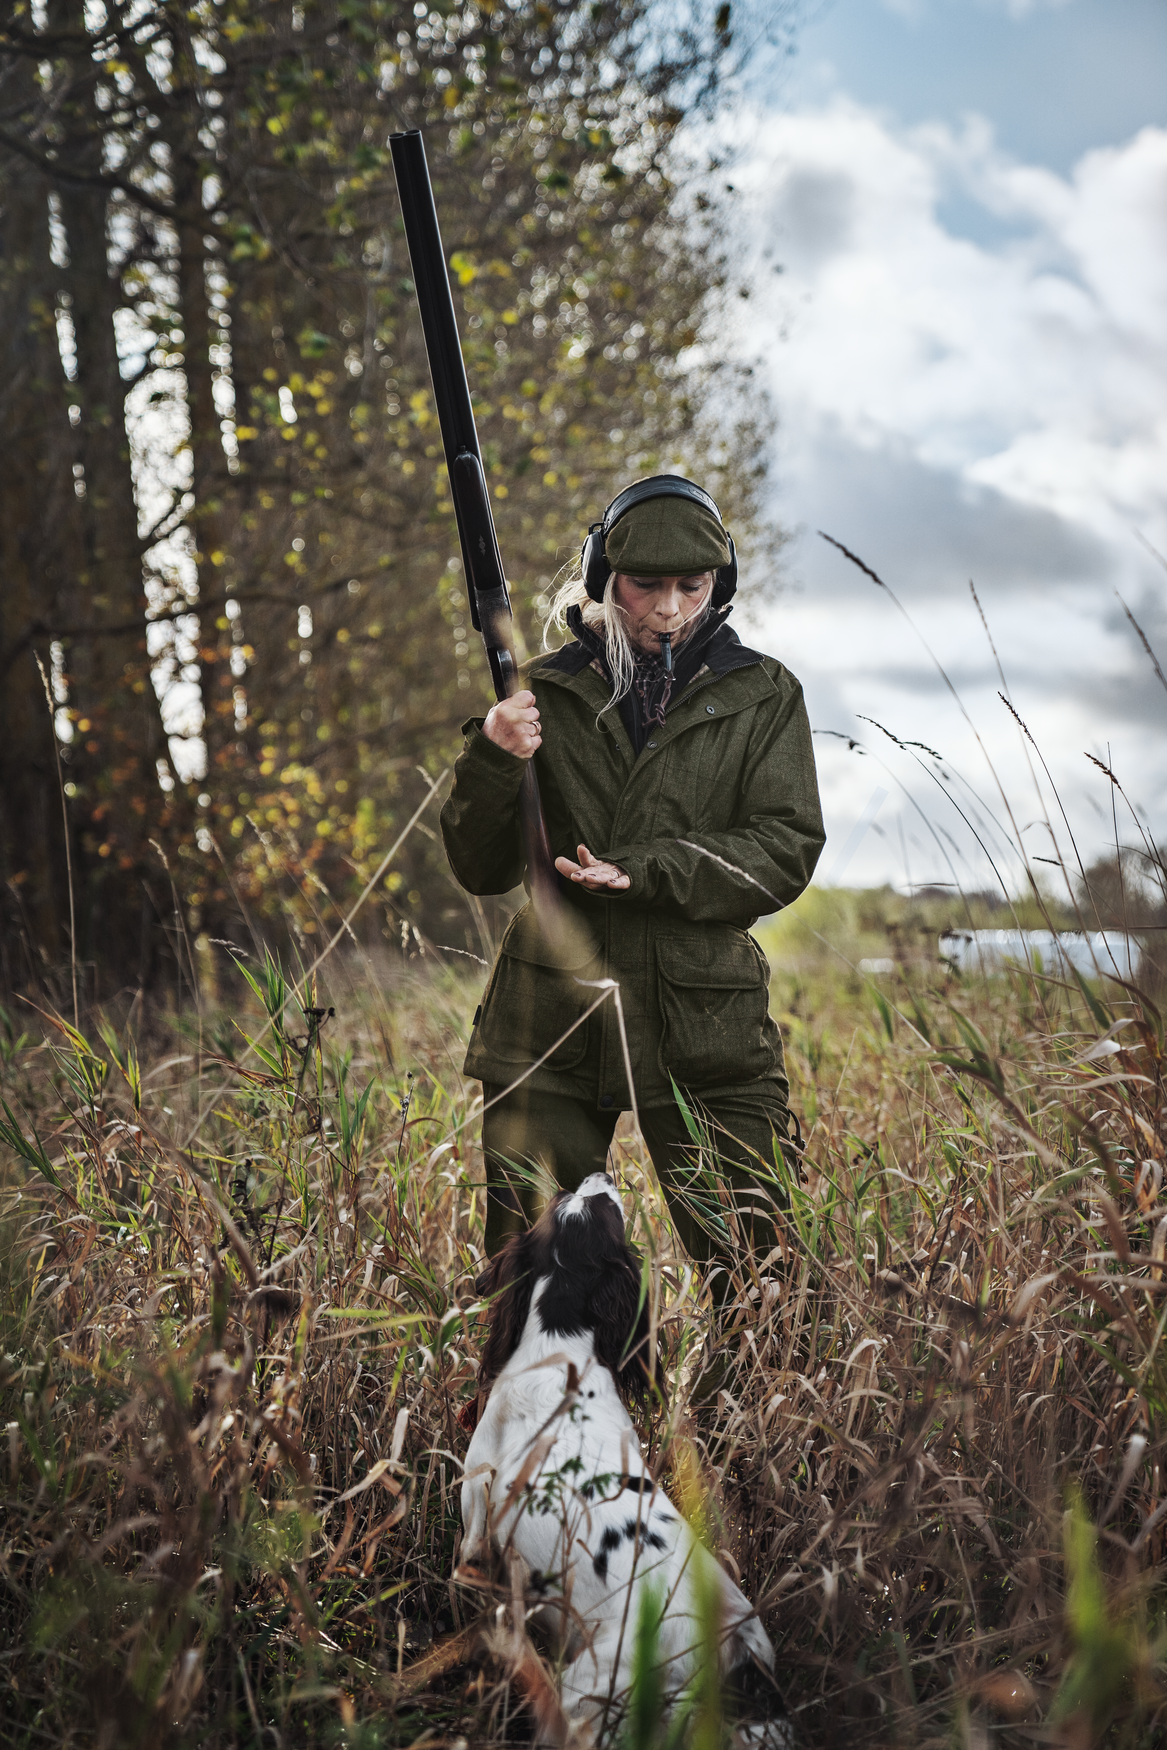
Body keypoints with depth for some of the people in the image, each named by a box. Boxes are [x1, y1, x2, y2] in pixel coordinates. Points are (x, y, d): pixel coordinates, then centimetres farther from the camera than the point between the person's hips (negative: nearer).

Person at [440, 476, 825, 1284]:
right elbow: (481, 870, 5)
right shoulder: (550, 693, 7)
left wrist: (645, 871, -15)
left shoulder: (762, 696, 7)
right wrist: (492, 760, -14)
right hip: (551, 1022, 1)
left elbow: (787, 852, -3)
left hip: (706, 1033, -1)